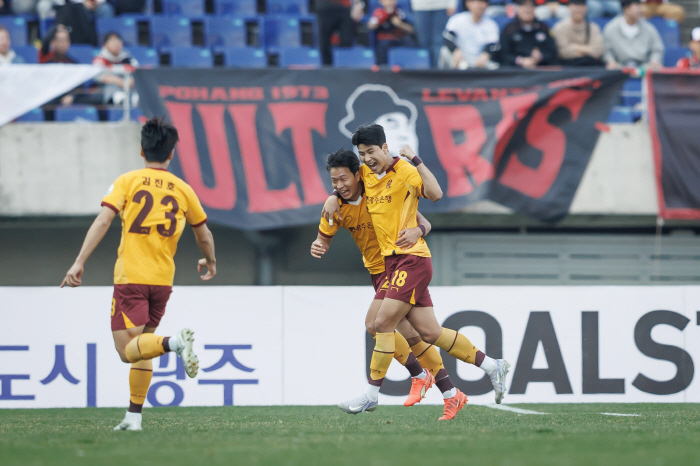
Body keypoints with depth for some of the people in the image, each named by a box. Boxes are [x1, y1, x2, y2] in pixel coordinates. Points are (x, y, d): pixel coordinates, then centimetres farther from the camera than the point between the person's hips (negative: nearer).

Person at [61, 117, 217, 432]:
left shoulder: (127, 181, 1)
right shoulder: (182, 189, 9)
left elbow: (103, 220, -12)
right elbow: (204, 235, 19)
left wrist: (79, 262, -16)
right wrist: (210, 262, 40)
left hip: (130, 277, -4)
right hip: (163, 279, 4)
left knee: (127, 350, -8)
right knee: (141, 349, 17)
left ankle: (174, 343, -35)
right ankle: (134, 416, 12)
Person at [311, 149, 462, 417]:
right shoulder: (335, 206, -4)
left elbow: (424, 223, -17)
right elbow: (325, 237, 7)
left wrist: (417, 231, -41)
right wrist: (318, 247, -18)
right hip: (377, 271, 6)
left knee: (374, 324, -19)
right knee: (411, 336, 2)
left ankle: (420, 375, -4)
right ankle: (450, 393, 11)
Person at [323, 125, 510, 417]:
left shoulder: (404, 172, -10)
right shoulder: (365, 174, 11)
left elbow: (435, 194, -25)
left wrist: (415, 160, -26)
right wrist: (333, 197, 12)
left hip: (412, 259, -8)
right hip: (391, 260, 8)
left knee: (383, 323, -13)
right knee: (429, 333, 6)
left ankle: (371, 394, -5)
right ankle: (491, 366, 17)